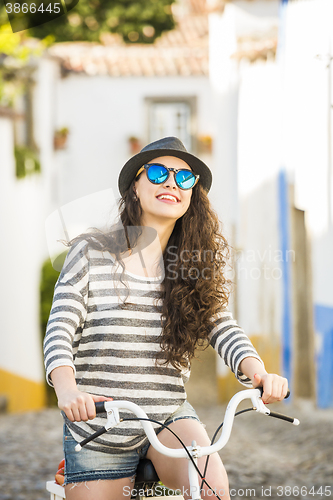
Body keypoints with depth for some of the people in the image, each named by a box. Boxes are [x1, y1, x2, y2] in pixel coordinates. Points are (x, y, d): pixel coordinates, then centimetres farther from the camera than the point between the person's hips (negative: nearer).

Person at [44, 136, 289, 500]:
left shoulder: (195, 265, 9)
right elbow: (59, 331, -8)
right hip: (97, 424, -1)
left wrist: (258, 373, -25)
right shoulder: (90, 251, 1)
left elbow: (223, 329, -2)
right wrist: (67, 389, -29)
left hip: (169, 416, 1)